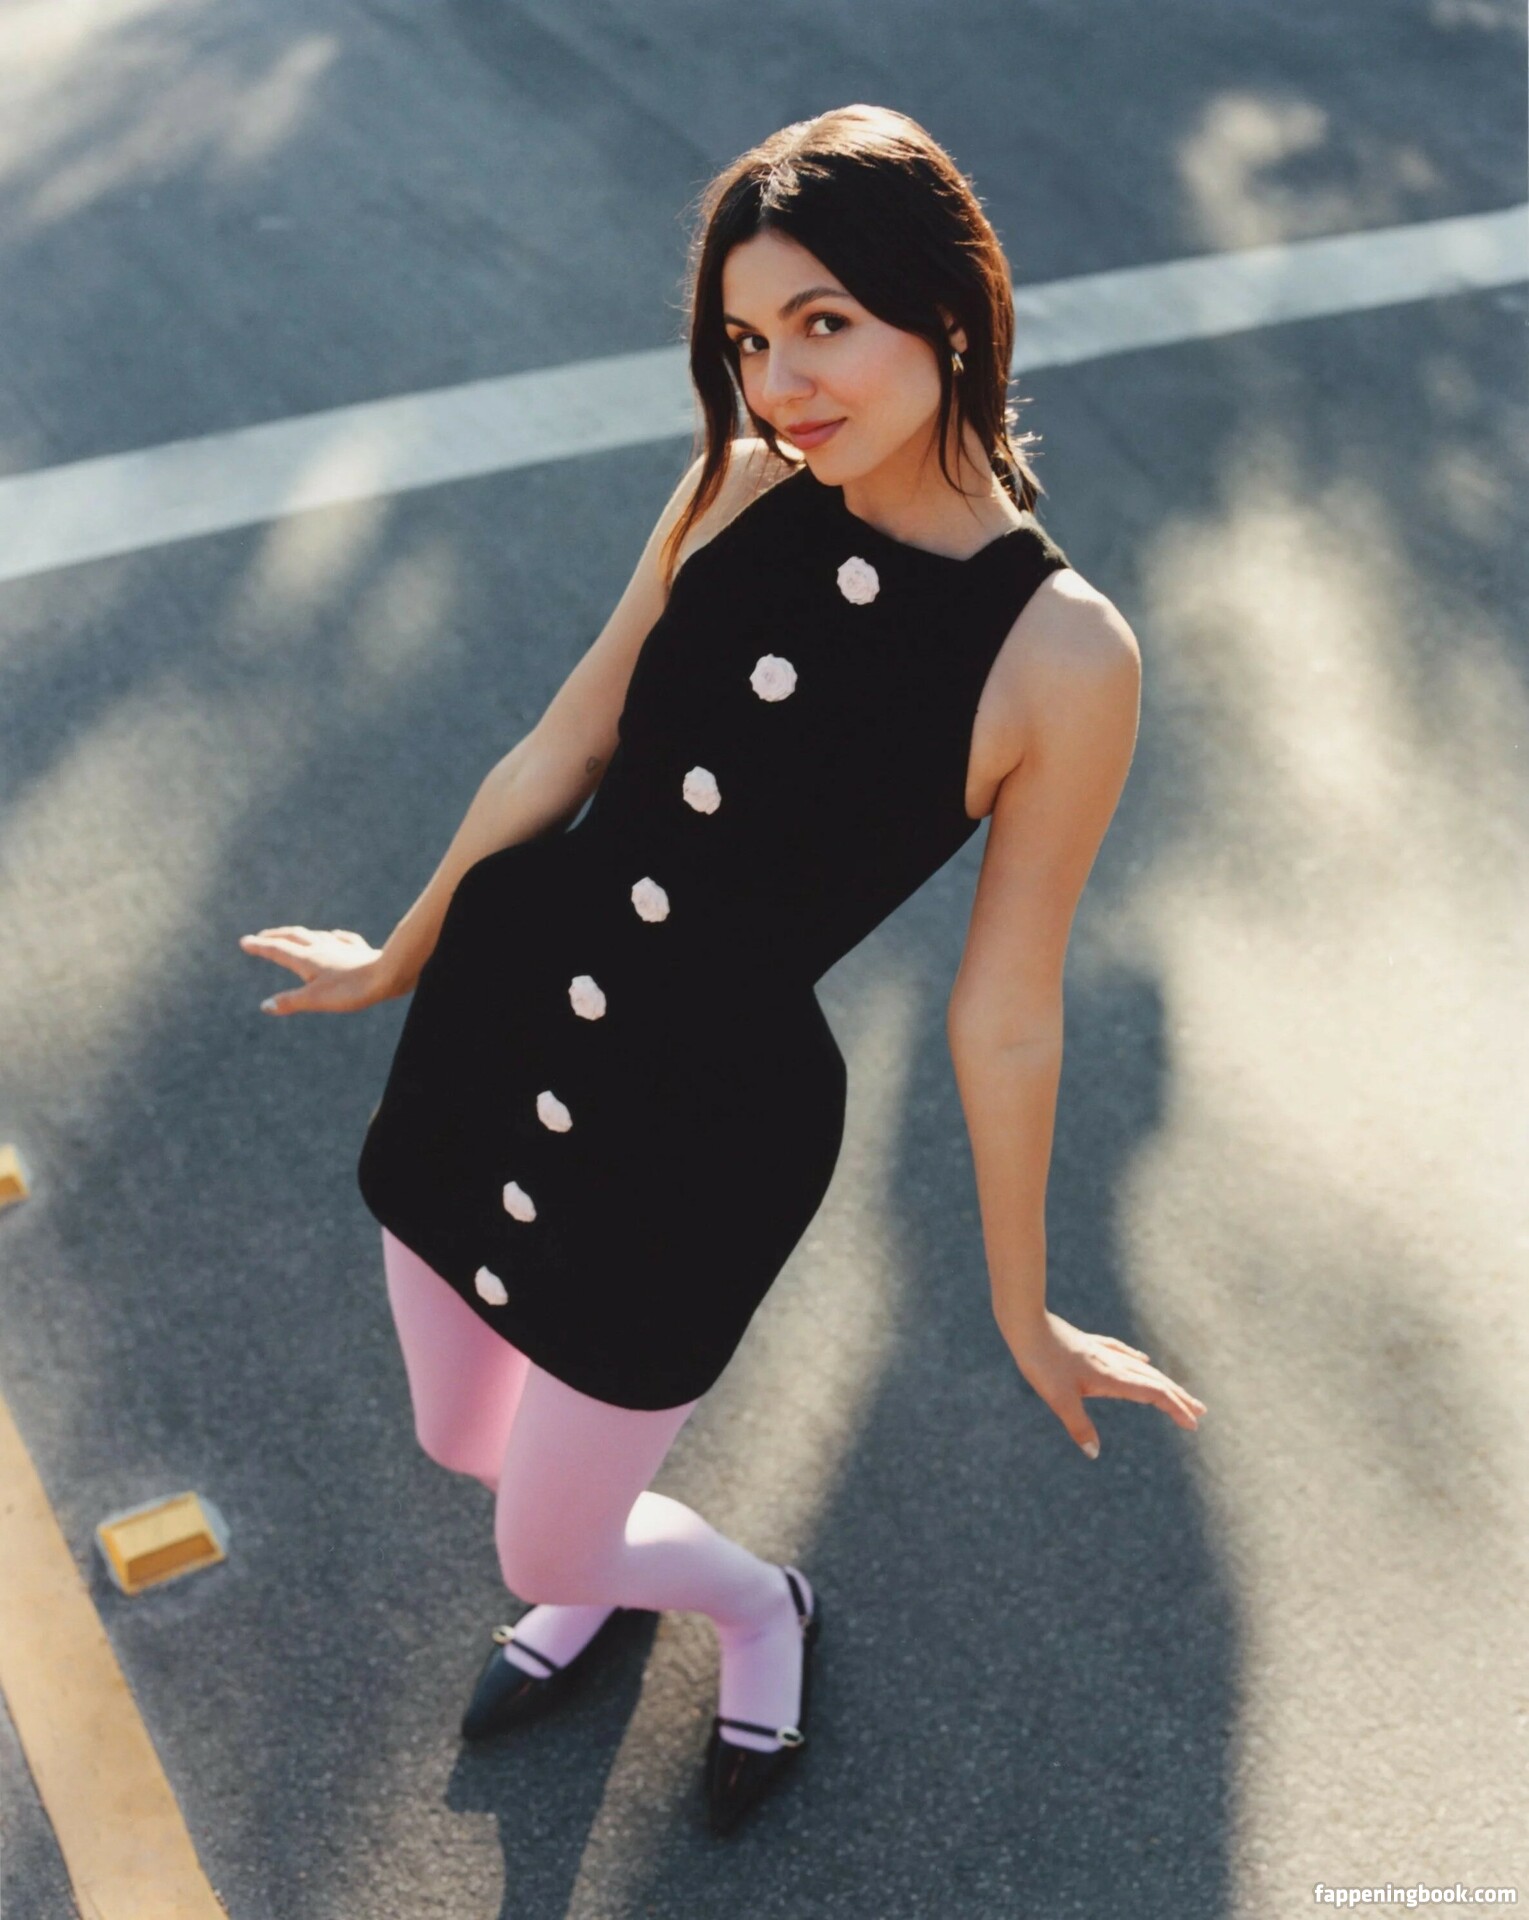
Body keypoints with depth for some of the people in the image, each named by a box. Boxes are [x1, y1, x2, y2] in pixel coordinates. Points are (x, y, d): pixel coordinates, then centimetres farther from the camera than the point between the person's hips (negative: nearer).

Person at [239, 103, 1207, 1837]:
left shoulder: (1064, 657, -19)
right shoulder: (741, 492, -8)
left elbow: (1004, 1015, -10)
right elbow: (566, 746, 4)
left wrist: (1023, 1309, 1)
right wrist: (402, 958, 17)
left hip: (707, 1121, -4)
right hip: (499, 1003, 5)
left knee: (539, 1550, 14)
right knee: (461, 1438, 26)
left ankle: (761, 1609, 50)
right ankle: (598, 1569, 63)